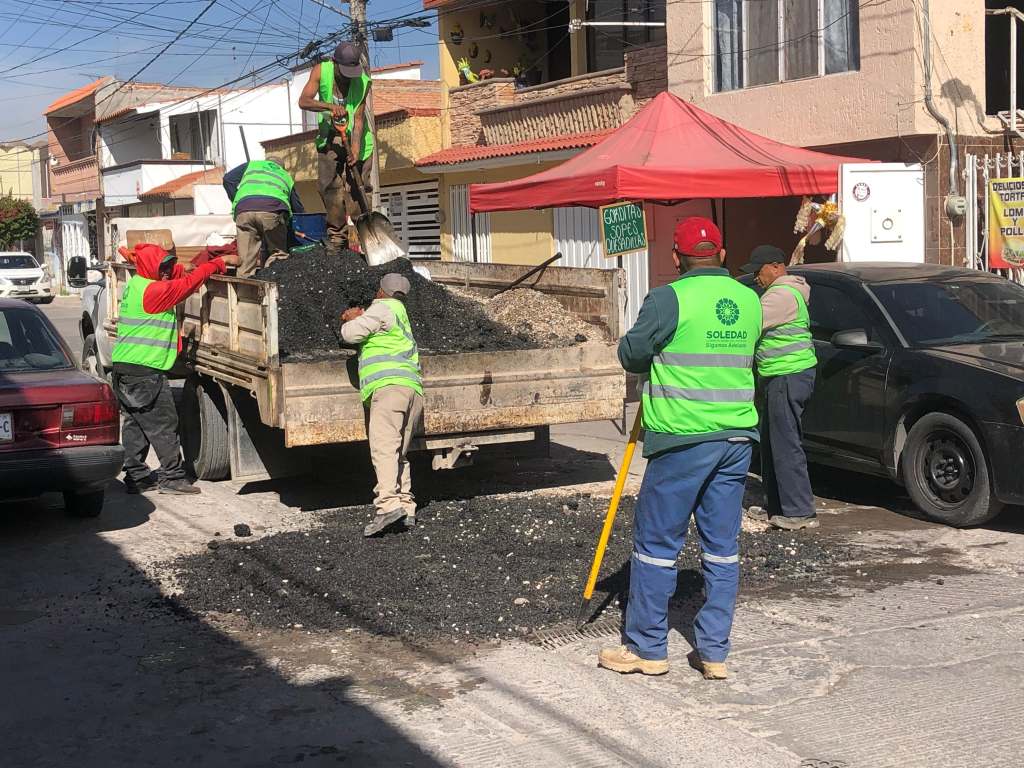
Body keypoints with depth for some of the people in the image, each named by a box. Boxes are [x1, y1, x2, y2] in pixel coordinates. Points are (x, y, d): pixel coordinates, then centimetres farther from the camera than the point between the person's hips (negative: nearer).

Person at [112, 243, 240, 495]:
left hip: (124, 369, 10)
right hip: (145, 371, -10)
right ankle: (172, 477, 0)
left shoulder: (135, 285, 14)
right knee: (163, 425, -3)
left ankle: (135, 476, 16)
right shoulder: (154, 291, -16)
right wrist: (221, 262, -2)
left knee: (135, 423, 12)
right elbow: (190, 281, -13)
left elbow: (181, 273, 17)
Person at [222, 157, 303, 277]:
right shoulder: (286, 176, 37)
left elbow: (228, 179, 23)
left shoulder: (252, 165, 36)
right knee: (278, 252, 8)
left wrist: (236, 202, 27)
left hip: (244, 210, 1)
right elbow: (298, 208, 35)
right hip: (273, 210, -1)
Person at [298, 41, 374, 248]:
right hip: (329, 135, 2)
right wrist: (330, 106, -37)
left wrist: (355, 149, -31)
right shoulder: (321, 71, -16)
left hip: (356, 136, -2)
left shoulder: (364, 82, -20)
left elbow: (358, 118, -21)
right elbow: (303, 101, -22)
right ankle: (337, 233, 5)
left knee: (358, 184, -8)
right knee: (329, 184, -2)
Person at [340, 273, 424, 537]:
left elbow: (351, 334, 0)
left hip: (388, 385, -9)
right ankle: (407, 507, 4)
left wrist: (351, 321, 21)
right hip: (413, 388, 9)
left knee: (383, 447, -20)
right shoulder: (402, 316, 33)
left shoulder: (383, 309, 5)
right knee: (399, 453, 11)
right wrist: (359, 317, 41)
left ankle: (389, 503, -33)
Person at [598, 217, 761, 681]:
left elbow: (630, 354, -4)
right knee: (722, 546, 10)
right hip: (737, 438, 6)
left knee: (657, 542, 5)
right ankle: (714, 652, 14)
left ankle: (647, 647, 13)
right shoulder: (750, 301, 9)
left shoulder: (669, 299, -10)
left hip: (684, 438, -6)